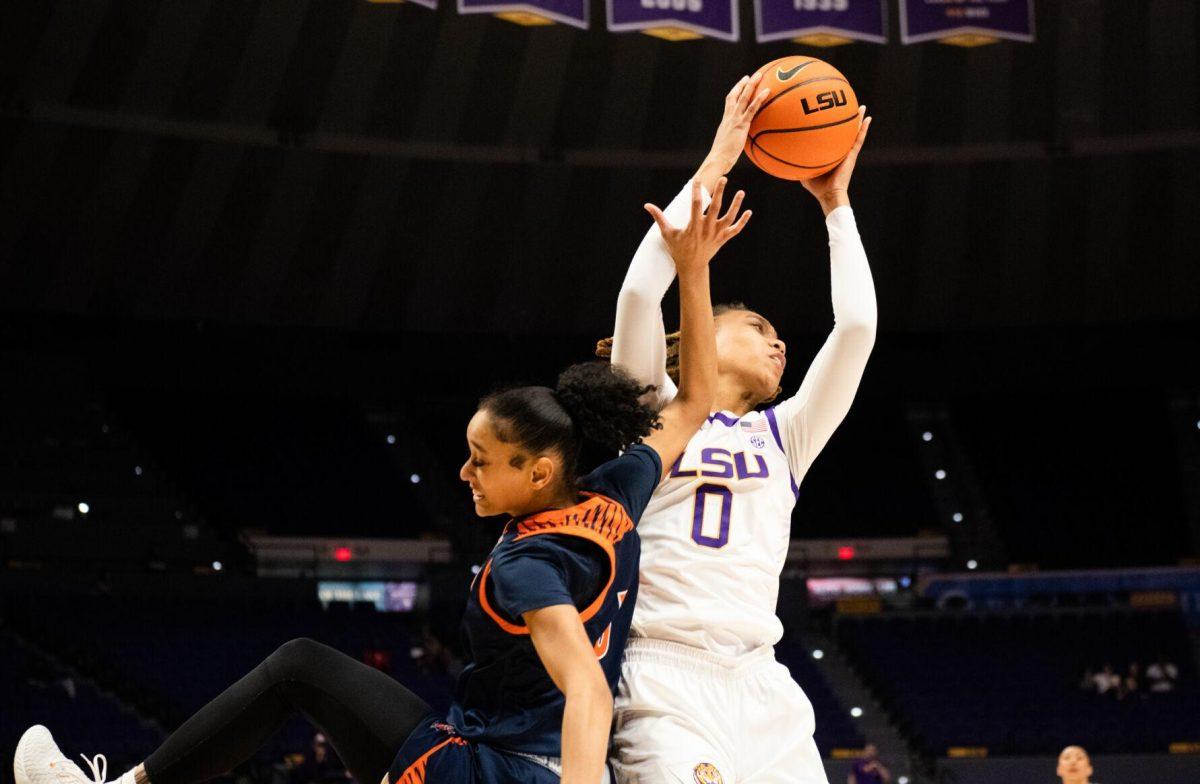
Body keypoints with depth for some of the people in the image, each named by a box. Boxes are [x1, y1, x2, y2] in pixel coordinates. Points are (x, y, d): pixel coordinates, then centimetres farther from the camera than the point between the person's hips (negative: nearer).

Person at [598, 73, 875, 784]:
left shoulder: (782, 437, 23)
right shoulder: (654, 414, 12)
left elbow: (857, 326, 14)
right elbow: (640, 292, -3)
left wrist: (836, 201, 17)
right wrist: (716, 164, 2)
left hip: (759, 689, 5)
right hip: (662, 682, -5)